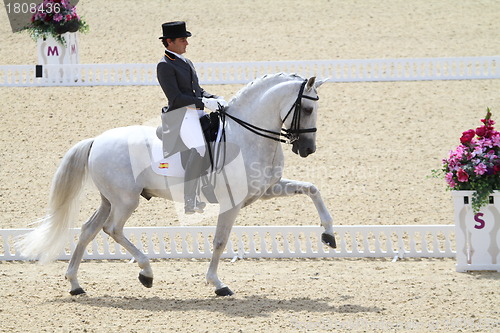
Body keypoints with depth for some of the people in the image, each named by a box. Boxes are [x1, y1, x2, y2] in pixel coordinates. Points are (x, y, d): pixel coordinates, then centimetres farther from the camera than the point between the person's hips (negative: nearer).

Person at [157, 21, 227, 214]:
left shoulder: (186, 63, 20)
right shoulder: (165, 66, -8)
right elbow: (176, 97, -16)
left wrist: (215, 99, 4)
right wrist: (203, 103, -20)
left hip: (197, 113, 9)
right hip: (180, 115, -9)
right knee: (199, 148, -28)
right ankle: (189, 200, -27)